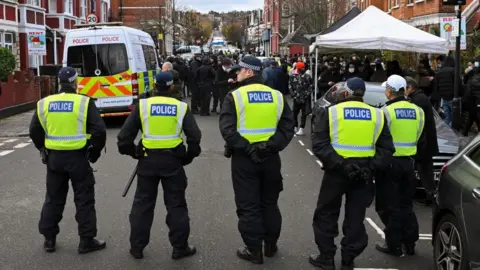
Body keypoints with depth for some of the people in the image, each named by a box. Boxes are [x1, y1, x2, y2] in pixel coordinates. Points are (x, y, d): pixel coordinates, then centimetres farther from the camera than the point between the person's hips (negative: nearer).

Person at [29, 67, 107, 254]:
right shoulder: (84, 102, -10)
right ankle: (87, 241, 10)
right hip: (78, 157, -3)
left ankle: (49, 239, 22)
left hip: (54, 157, 4)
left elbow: (34, 132, 7)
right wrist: (94, 152, 1)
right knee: (84, 199, 6)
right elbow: (99, 130, -14)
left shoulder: (44, 103, 1)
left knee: (53, 198, 16)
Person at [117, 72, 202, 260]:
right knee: (176, 204, 9)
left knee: (143, 203, 12)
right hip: (173, 160, 0)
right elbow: (195, 136, -5)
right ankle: (180, 247, 14)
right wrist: (188, 157, 9)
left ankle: (137, 247, 18)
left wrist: (132, 152, 13)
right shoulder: (181, 107, -1)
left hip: (148, 159, 1)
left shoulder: (142, 105, -1)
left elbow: (125, 134, -2)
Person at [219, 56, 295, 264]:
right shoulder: (277, 96, 3)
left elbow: (227, 129, -19)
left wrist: (246, 147, -16)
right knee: (270, 203, 18)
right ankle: (271, 246, 28)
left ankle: (254, 251, 12)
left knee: (248, 206, 6)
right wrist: (271, 145, -10)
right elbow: (287, 127, -4)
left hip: (244, 158, -4)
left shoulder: (234, 96, -9)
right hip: (270, 157, 4)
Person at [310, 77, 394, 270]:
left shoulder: (330, 112, -4)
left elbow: (319, 145, -14)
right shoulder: (377, 115, 6)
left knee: (326, 215, 12)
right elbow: (386, 149, 0)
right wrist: (372, 167, -8)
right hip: (364, 172, 3)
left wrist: (339, 164, -18)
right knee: (355, 218, 11)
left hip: (337, 171, -2)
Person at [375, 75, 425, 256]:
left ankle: (394, 245, 7)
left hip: (389, 163, -6)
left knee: (390, 207, 4)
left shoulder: (386, 112, -14)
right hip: (409, 163, 6)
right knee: (406, 204, 17)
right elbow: (421, 141, 11)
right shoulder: (418, 111, 5)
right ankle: (410, 243, 21)